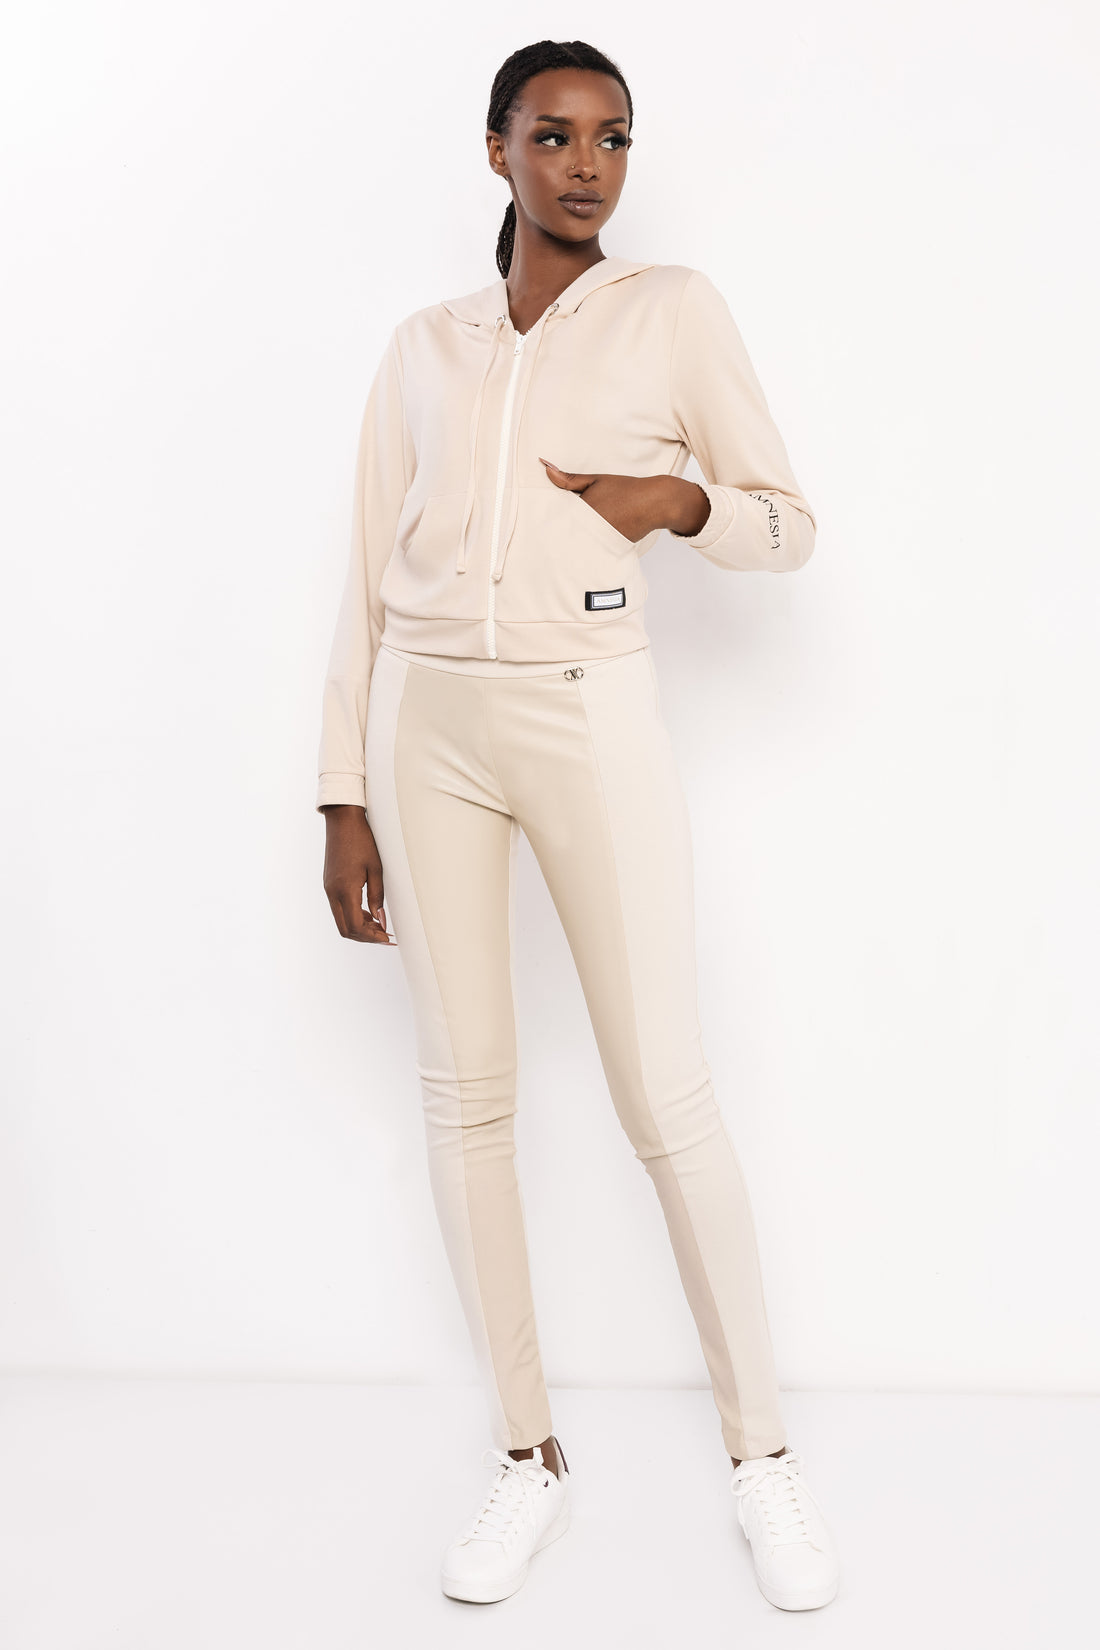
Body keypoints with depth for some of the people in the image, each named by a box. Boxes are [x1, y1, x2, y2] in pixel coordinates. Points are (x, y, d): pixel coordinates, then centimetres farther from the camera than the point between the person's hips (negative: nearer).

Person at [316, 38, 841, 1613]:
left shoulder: (673, 308, 6)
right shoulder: (423, 346, 12)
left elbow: (790, 524, 9)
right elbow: (372, 581, 10)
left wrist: (682, 499, -13)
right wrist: (346, 804, 5)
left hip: (592, 717, -3)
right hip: (428, 721, 3)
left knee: (668, 1095, -3)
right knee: (465, 1088, 3)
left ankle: (763, 1453, 15)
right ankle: (527, 1456, 18)